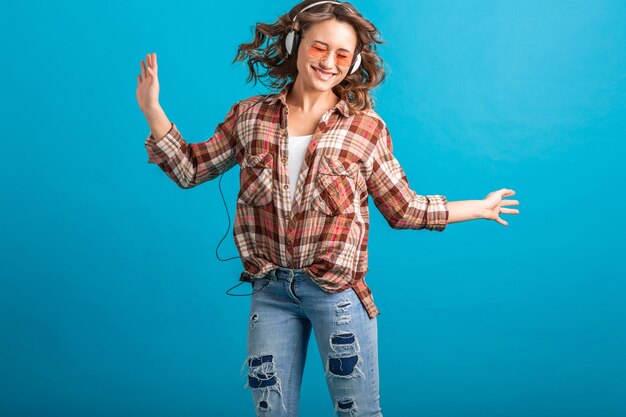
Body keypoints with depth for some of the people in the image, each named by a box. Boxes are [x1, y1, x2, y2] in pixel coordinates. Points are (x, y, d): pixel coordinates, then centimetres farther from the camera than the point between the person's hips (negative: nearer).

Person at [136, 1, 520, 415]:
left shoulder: (367, 128, -2)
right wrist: (152, 109, 2)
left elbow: (403, 208, 5)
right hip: (269, 291, 2)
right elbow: (191, 169, 10)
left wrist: (480, 207, 6)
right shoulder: (249, 116, 3)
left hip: (338, 292, -2)